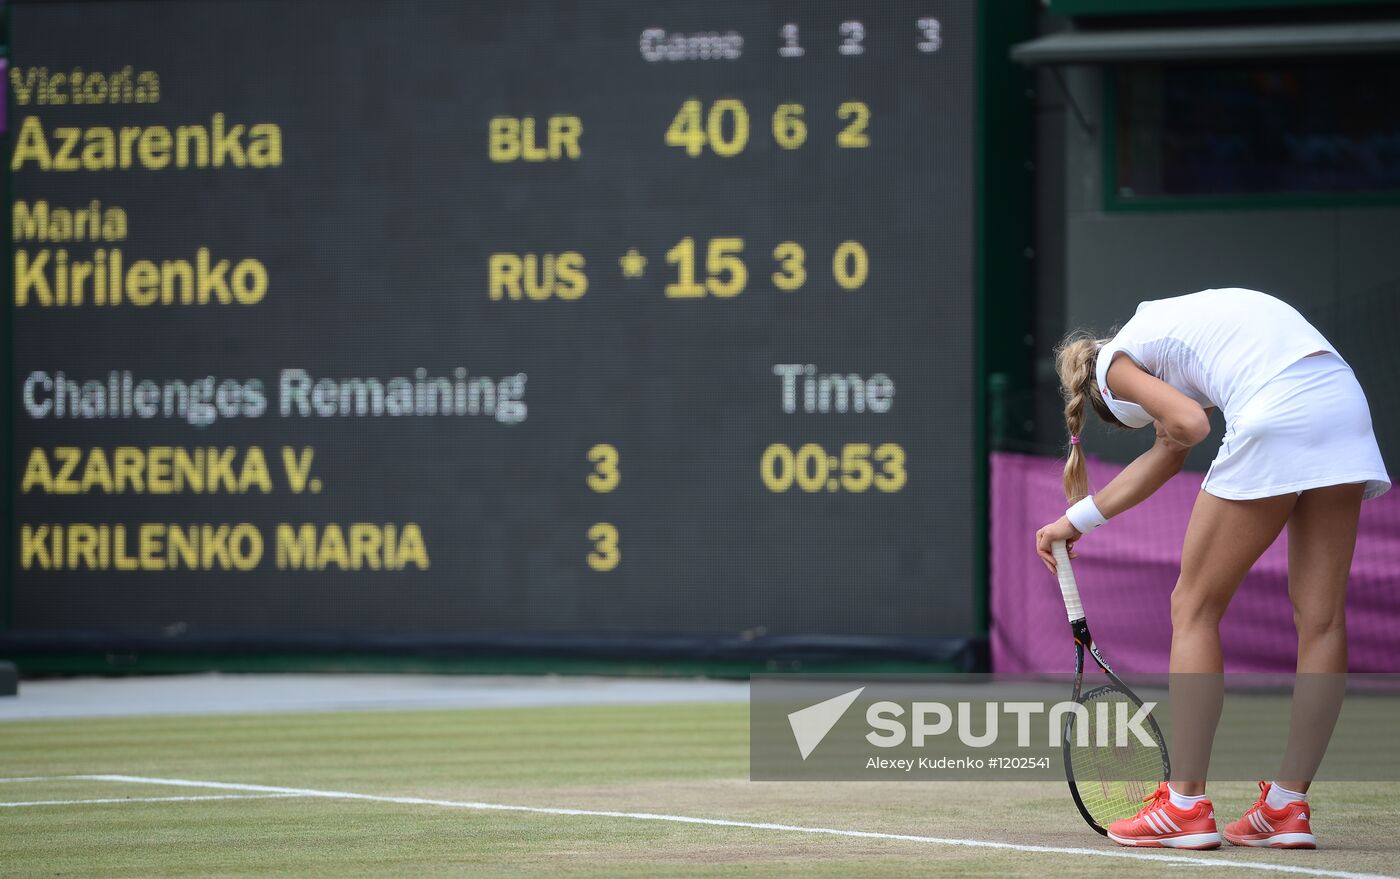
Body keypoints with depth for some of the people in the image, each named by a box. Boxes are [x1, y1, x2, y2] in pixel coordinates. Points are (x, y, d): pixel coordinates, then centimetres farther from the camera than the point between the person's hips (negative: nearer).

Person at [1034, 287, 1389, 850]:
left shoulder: (1116, 362, 11)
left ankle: (1186, 807, 7)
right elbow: (1169, 454, 41)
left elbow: (1190, 425, -8)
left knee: (1194, 608, 8)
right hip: (1345, 400, 7)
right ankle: (1288, 809, 10)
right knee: (1321, 619, 8)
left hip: (1276, 416, -7)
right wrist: (1076, 520, 48)